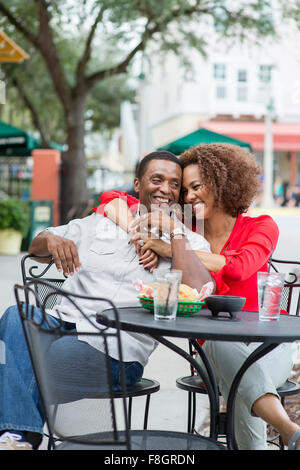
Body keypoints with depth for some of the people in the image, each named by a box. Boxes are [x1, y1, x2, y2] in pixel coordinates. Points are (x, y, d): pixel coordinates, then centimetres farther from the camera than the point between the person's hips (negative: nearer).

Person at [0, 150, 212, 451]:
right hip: (64, 321, 4)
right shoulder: (102, 221, 20)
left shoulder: (188, 243, 11)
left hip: (118, 349, -4)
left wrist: (174, 230, -4)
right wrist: (51, 239, -2)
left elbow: (198, 291, -10)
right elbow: (36, 247, 23)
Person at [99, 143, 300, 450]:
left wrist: (172, 249, -22)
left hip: (266, 345, 0)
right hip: (215, 350, 1)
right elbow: (113, 200, 11)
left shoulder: (261, 228, 2)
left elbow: (238, 268, -21)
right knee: (223, 343, -39)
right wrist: (133, 232, -11)